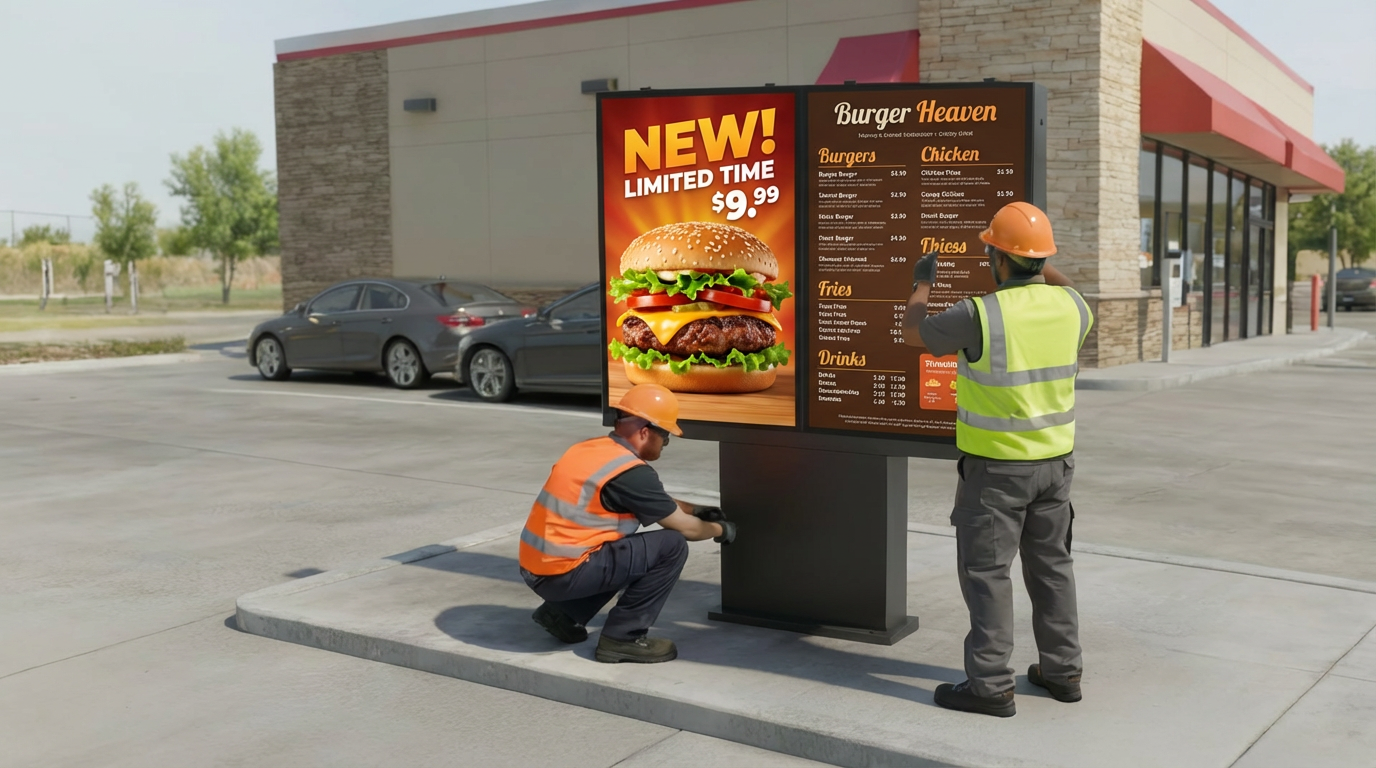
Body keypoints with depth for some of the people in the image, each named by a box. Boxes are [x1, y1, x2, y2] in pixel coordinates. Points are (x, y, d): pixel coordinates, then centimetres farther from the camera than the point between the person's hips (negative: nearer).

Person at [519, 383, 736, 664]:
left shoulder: (591, 449, 11)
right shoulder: (632, 472, -15)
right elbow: (685, 528, -3)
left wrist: (695, 509, 31)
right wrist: (720, 530, 16)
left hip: (534, 568, 9)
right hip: (563, 574, -9)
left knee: (627, 549, 27)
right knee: (671, 546, -7)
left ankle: (563, 613, 19)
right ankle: (623, 637, -1)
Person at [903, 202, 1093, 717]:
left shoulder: (980, 315, -20)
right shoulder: (1066, 305, -3)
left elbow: (913, 334, -4)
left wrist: (921, 283, 15)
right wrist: (1043, 270, 35)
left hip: (995, 465, -6)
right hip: (1054, 460, 6)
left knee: (985, 569, 1)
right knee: (1051, 564, 17)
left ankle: (990, 684, 3)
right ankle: (1061, 670, 26)